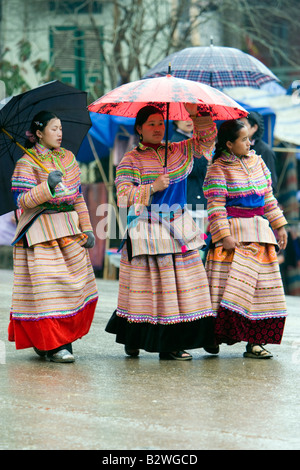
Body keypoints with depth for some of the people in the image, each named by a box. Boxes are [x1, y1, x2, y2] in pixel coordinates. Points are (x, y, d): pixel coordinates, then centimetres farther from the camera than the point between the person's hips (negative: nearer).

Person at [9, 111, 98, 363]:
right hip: (41, 233, -6)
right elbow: (23, 201, -12)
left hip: (69, 229, 6)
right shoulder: (27, 163, -5)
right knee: (47, 286, -8)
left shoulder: (68, 158, 13)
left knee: (74, 284, 3)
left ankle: (64, 338, 14)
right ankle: (53, 344, -4)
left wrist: (87, 228, 11)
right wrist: (47, 186, -25)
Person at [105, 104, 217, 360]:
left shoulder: (178, 152, 13)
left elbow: (207, 138, 18)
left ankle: (172, 343, 1)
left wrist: (197, 115, 4)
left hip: (179, 229, 5)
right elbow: (123, 196, -8)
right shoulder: (130, 160, 0)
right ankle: (134, 339, 8)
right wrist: (152, 188, -16)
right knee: (147, 287, -5)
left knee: (181, 285, -2)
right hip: (147, 231, -5)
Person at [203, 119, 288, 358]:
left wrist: (279, 225, 16)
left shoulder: (257, 162, 13)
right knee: (228, 287, -10)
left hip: (260, 233, 6)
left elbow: (268, 197, 19)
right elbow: (216, 206, -11)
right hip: (234, 234, -6)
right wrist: (224, 236, -19)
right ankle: (213, 338, -3)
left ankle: (255, 341, 5)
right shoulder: (218, 169, -6)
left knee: (263, 288, 2)